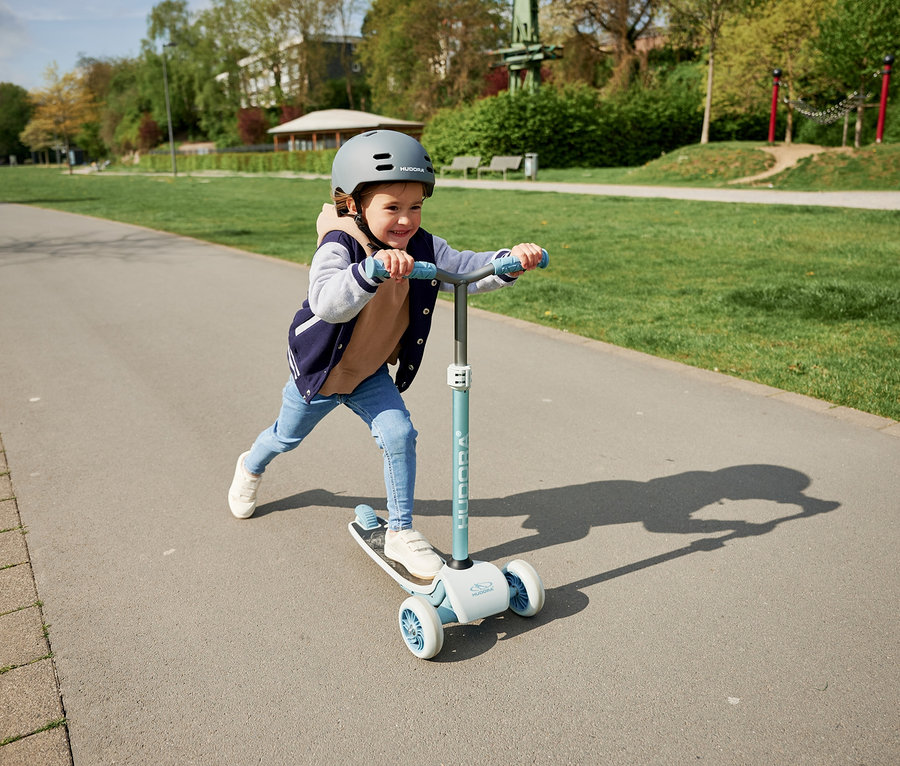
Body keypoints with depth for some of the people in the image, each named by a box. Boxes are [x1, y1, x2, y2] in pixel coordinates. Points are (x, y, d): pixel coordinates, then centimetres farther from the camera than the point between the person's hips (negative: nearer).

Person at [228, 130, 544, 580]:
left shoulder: (421, 247, -16)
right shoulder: (338, 246, -35)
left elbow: (466, 271, -20)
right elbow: (327, 303, -53)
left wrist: (509, 261, -38)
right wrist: (372, 269, -70)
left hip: (370, 372, 4)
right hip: (320, 368, -3)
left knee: (400, 434, -13)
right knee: (288, 435, 20)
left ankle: (400, 532, 3)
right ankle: (250, 467, 57)